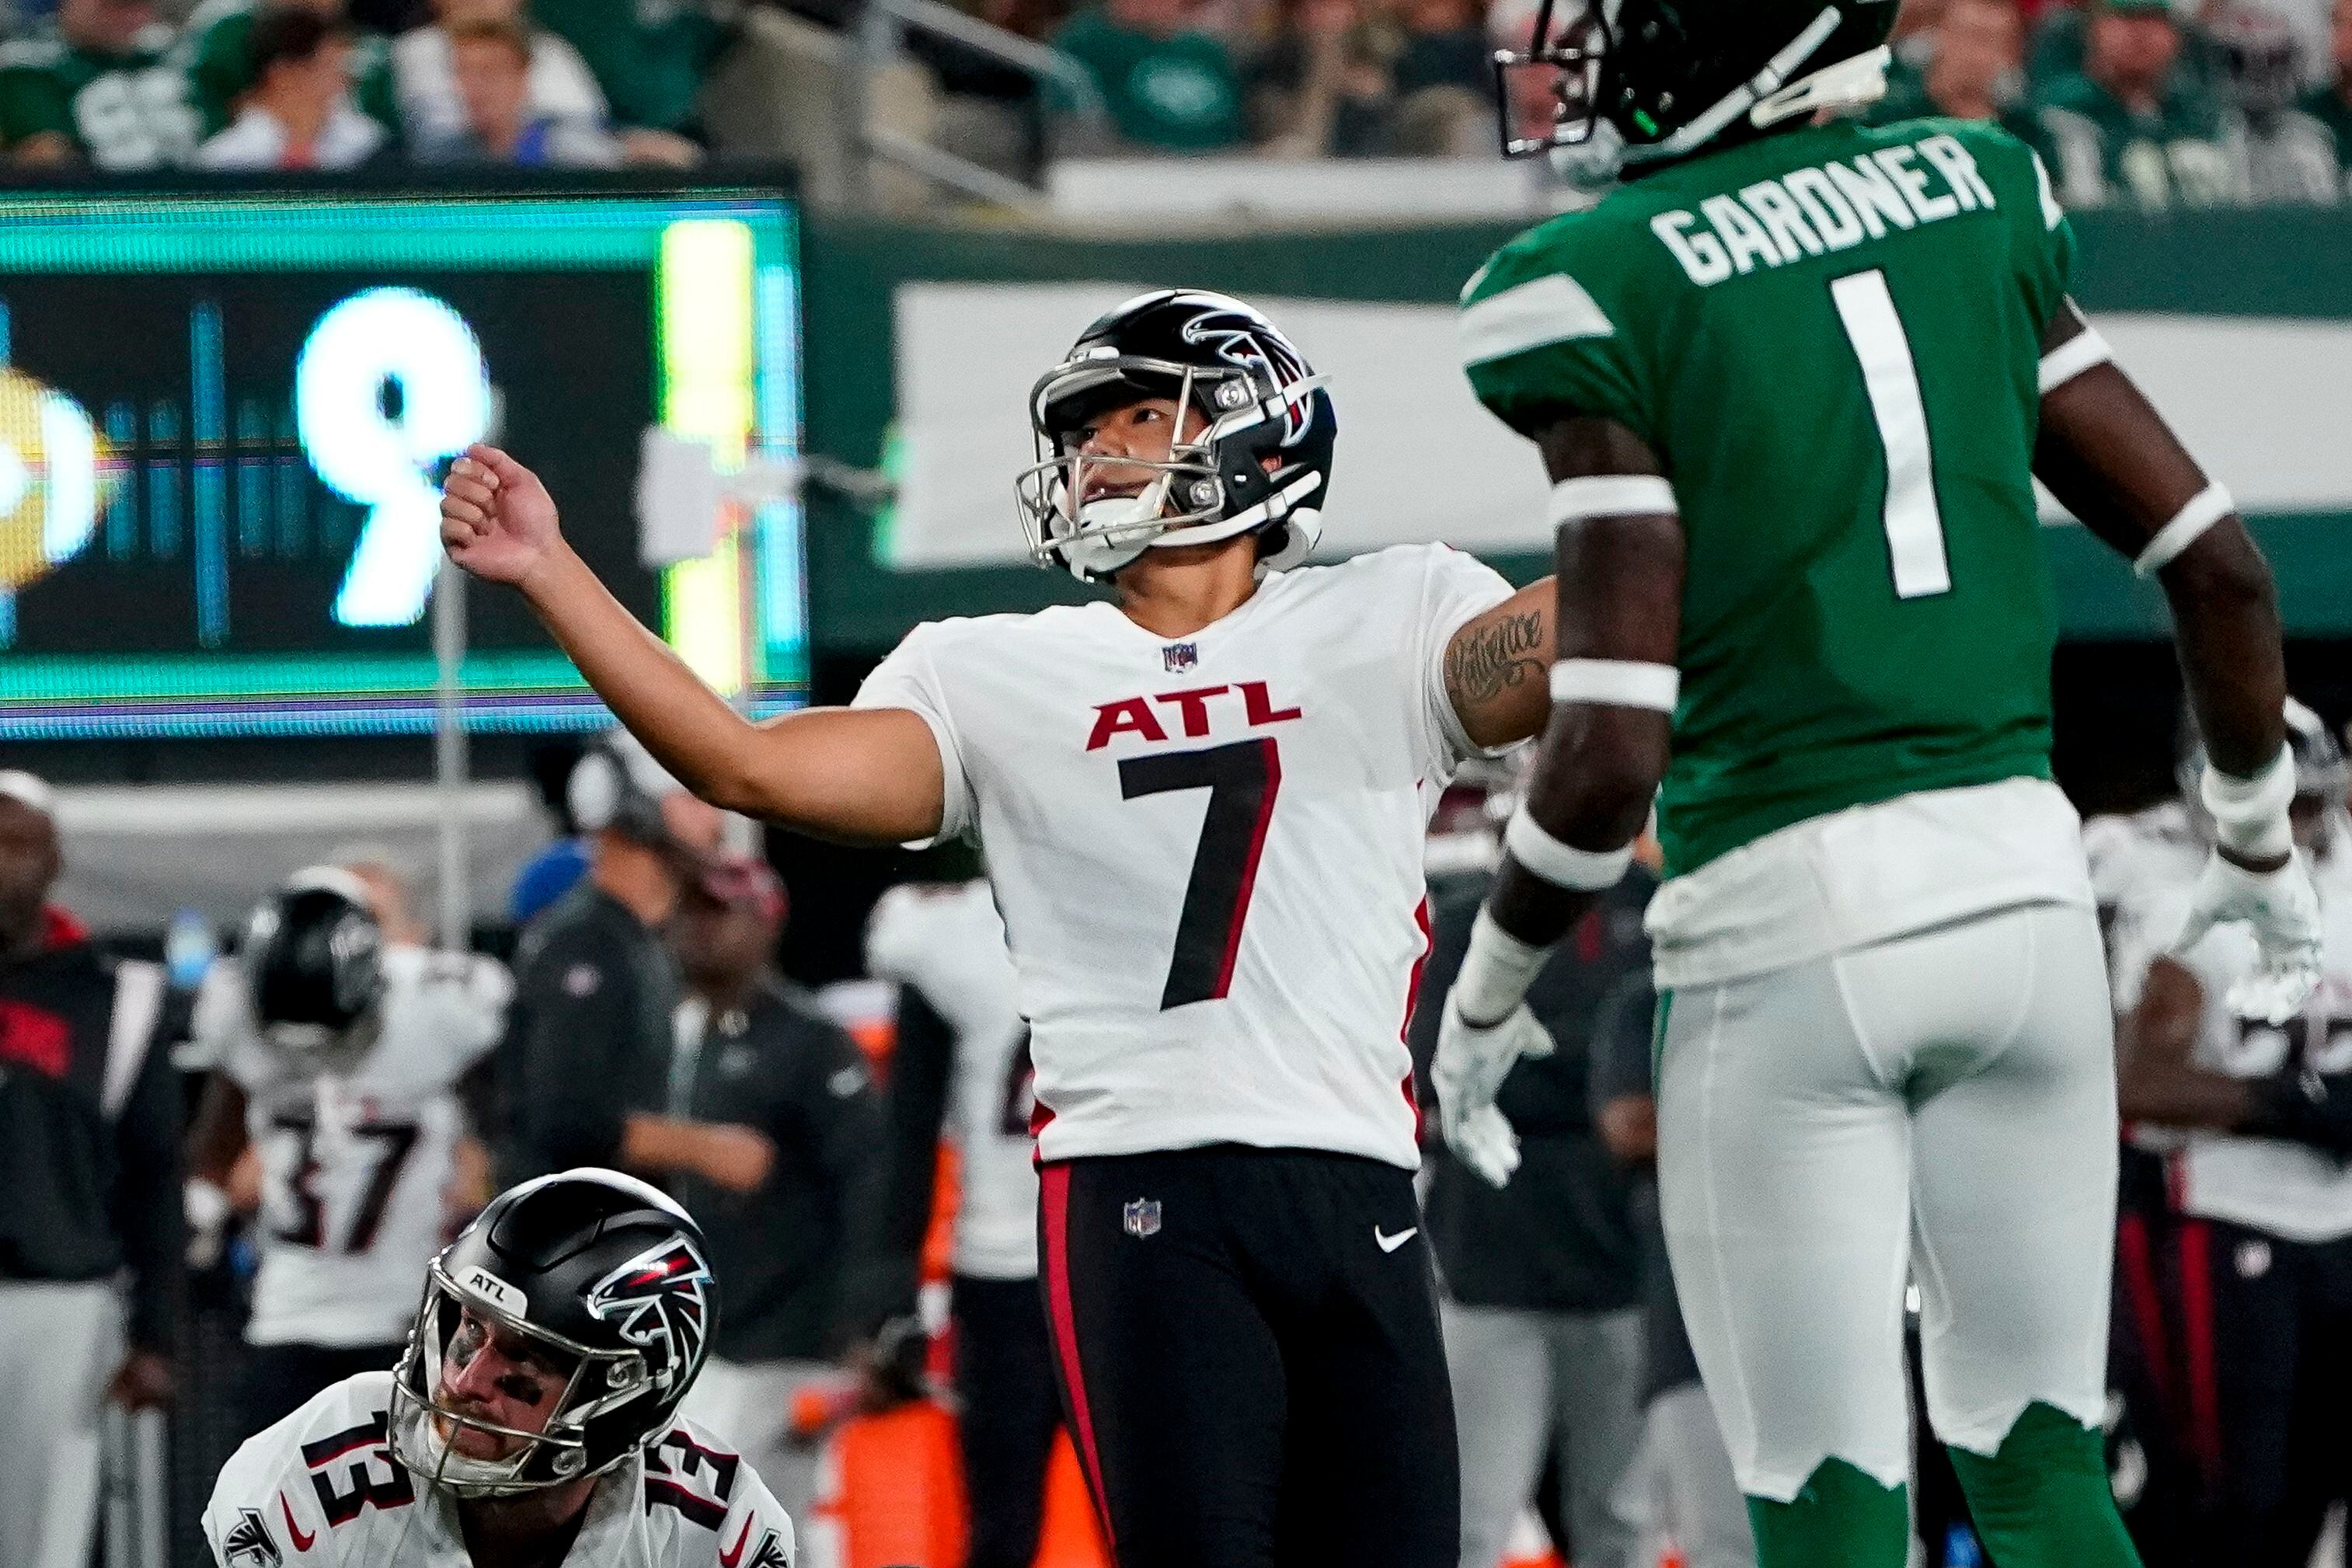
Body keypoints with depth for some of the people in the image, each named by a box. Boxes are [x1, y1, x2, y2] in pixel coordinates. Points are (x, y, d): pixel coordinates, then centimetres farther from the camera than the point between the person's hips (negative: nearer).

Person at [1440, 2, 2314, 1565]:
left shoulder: (1613, 293, -10)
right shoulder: (1974, 206, 7)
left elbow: (1610, 755, -14)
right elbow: (2220, 565, 10)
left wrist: (1484, 995, 2)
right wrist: (2259, 835, 26)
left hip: (1790, 923, -5)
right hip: (2021, 886, 5)